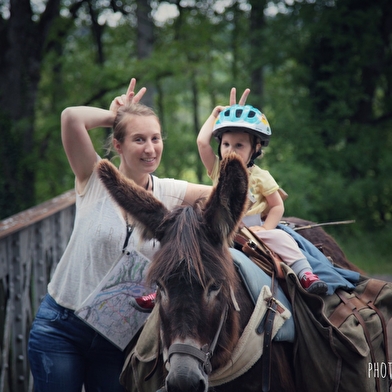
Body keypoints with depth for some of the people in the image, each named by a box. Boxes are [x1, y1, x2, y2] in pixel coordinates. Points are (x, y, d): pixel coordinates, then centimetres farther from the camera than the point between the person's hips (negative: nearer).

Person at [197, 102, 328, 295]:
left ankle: (305, 274, -28)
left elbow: (277, 206, 4)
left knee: (278, 236, -26)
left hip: (253, 230, -1)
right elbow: (202, 141, -5)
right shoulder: (218, 170, 5)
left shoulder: (260, 177, 1)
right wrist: (214, 116, 7)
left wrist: (265, 228, -12)